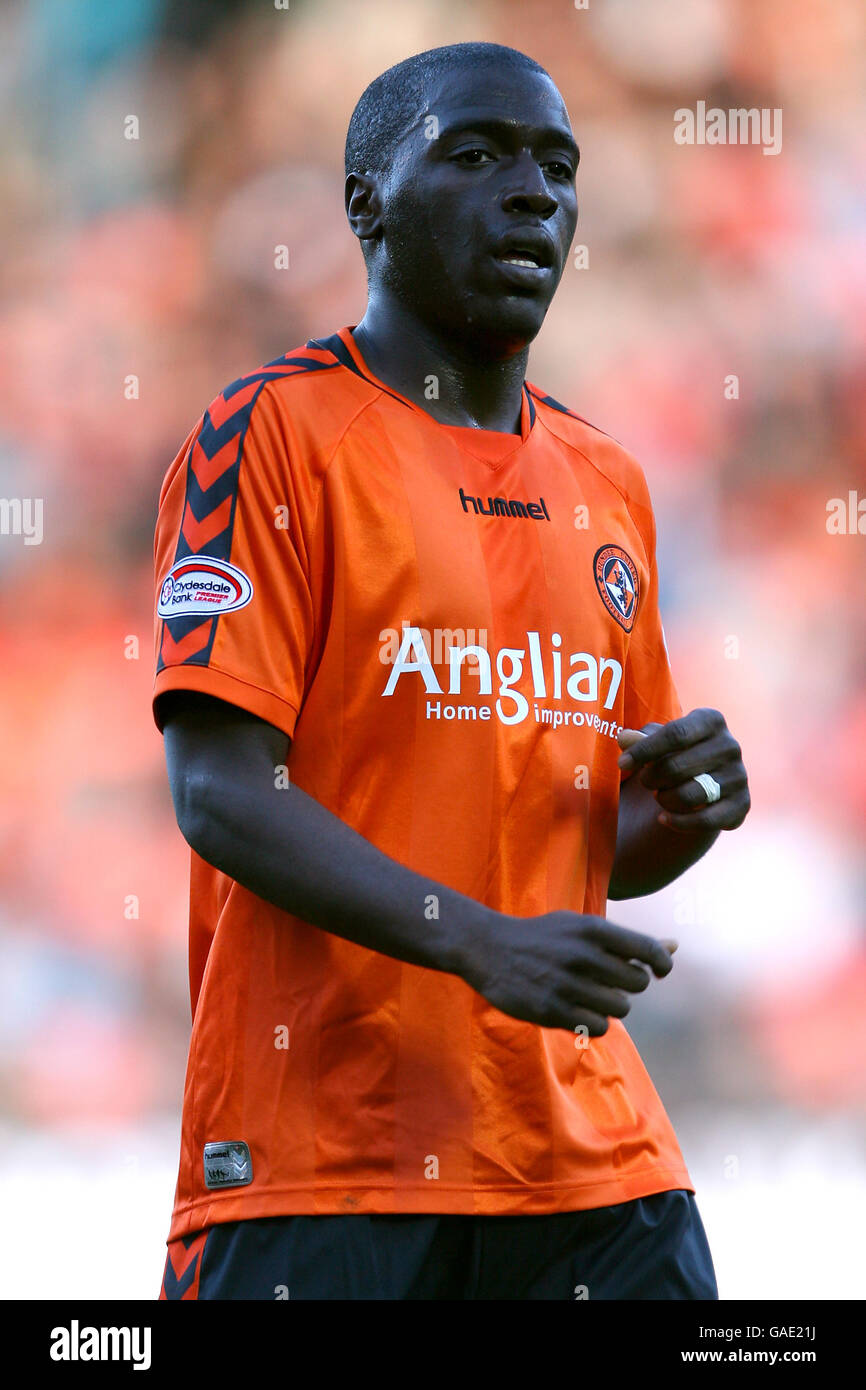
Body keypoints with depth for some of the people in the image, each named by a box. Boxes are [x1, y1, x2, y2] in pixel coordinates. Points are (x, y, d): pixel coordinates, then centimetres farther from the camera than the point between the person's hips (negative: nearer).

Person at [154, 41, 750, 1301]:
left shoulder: (606, 485, 16)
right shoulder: (274, 434, -3)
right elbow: (221, 791, -12)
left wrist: (681, 813, 1)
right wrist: (478, 943, -22)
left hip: (586, 1149, 6)